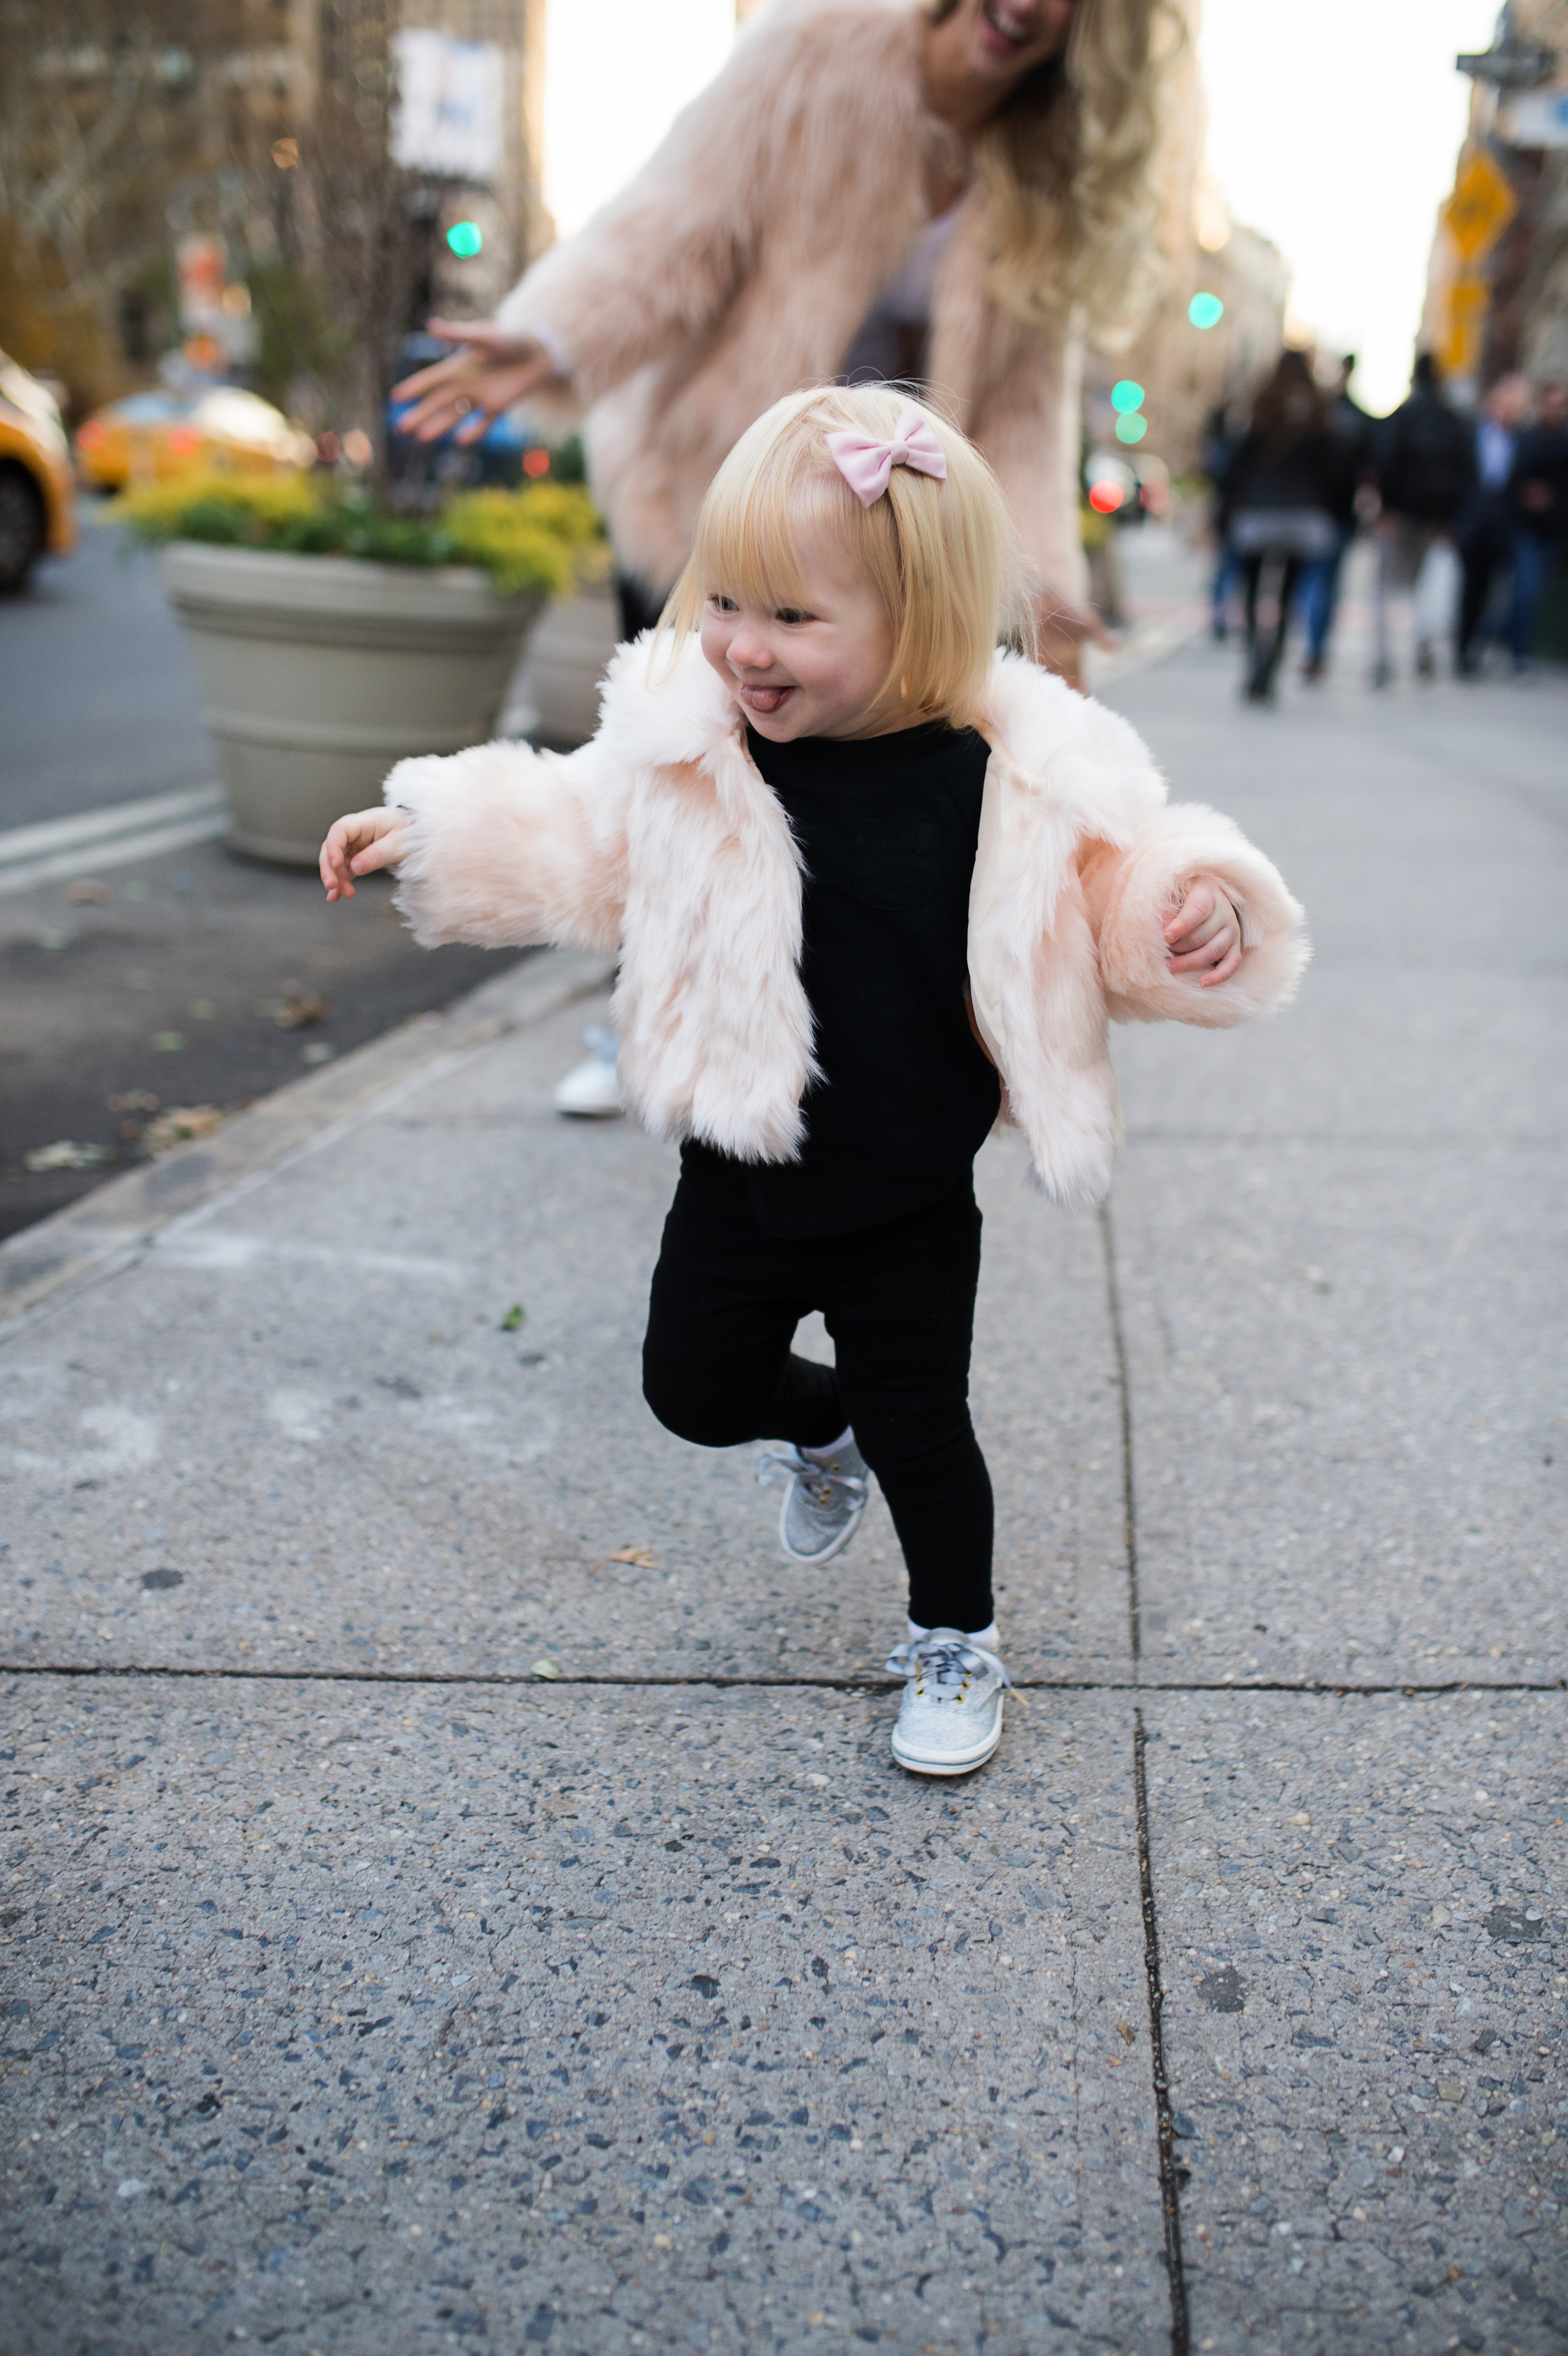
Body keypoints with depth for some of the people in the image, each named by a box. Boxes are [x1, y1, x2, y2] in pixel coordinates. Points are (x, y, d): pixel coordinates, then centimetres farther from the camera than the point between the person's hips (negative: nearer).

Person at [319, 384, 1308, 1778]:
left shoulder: (1019, 781, -19)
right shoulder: (688, 745, -11)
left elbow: (1120, 901, -8)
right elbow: (584, 847, 6)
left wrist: (1200, 912, -29)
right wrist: (428, 832, 5)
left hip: (909, 1208, -3)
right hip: (740, 1181, 3)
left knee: (918, 1426, 10)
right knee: (695, 1389, 18)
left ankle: (958, 1641, 38)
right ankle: (821, 1434, 54)